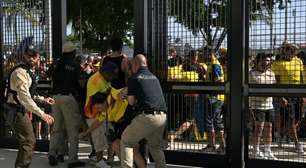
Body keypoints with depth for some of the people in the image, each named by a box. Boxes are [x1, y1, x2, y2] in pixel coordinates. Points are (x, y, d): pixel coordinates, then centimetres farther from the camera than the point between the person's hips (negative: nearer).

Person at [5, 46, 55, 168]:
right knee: (28, 141, -9)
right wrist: (42, 114, -34)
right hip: (17, 111, -10)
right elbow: (25, 97, -30)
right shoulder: (20, 72, -19)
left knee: (27, 141, 18)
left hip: (22, 110, 10)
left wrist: (42, 99, 20)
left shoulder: (28, 71, 14)